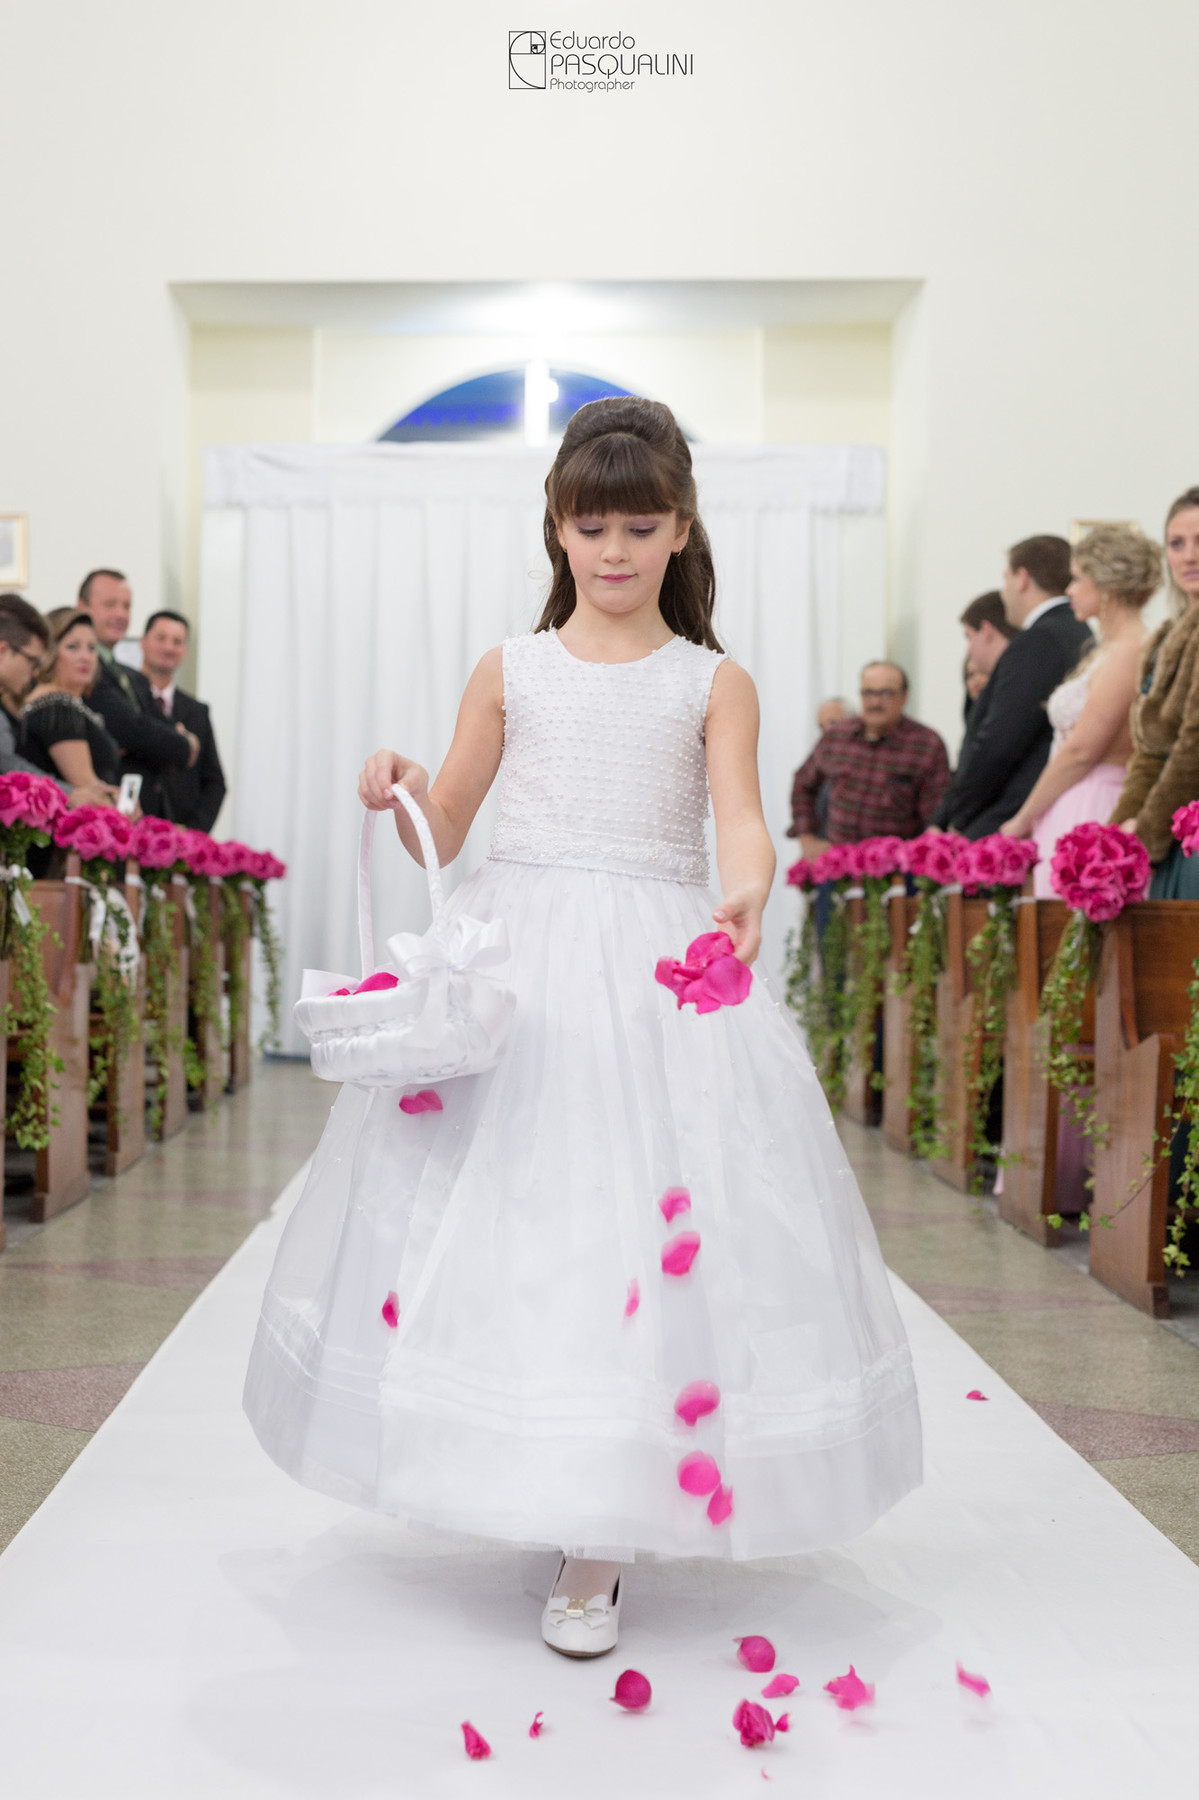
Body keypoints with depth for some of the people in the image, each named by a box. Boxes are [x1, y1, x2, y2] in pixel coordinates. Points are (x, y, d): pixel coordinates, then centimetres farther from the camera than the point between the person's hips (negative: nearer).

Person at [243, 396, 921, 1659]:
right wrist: (397, 792, -13)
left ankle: (600, 1539, 4)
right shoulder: (511, 671, 10)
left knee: (636, 1212, -6)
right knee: (504, 1200, 1)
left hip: (657, 975, -2)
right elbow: (440, 834, 10)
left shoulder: (713, 683, 6)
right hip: (509, 962, 2)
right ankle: (527, 1478, 23)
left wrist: (746, 888, -33)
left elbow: (740, 816, -10)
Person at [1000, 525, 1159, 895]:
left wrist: (1023, 819, -6)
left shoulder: (1127, 653, -11)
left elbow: (1081, 751, -14)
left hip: (1092, 818, -9)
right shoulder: (1107, 650, 18)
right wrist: (1031, 819, 14)